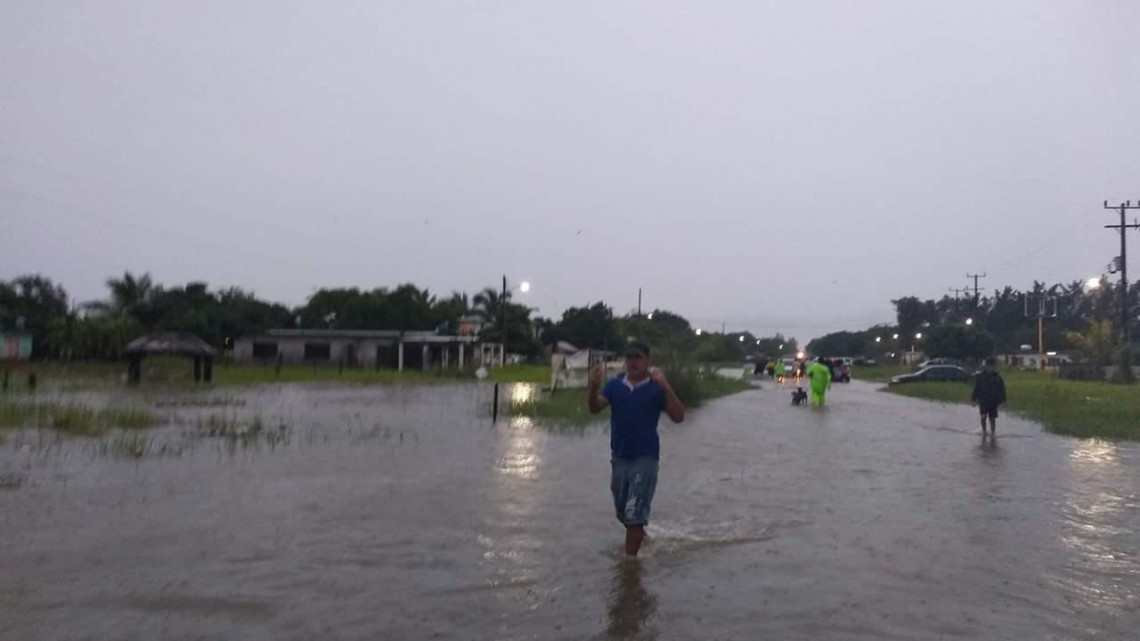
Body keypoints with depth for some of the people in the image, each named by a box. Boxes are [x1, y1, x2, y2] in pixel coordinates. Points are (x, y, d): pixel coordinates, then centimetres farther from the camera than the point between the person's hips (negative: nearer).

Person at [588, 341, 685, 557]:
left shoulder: (656, 388, -8)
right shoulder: (615, 385, 0)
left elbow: (678, 417, -18)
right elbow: (595, 408, -13)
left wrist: (666, 387, -29)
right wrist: (594, 387, -32)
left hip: (645, 458, -4)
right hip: (618, 457, 5)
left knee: (634, 514, -8)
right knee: (622, 512, 21)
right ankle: (640, 537, 48)